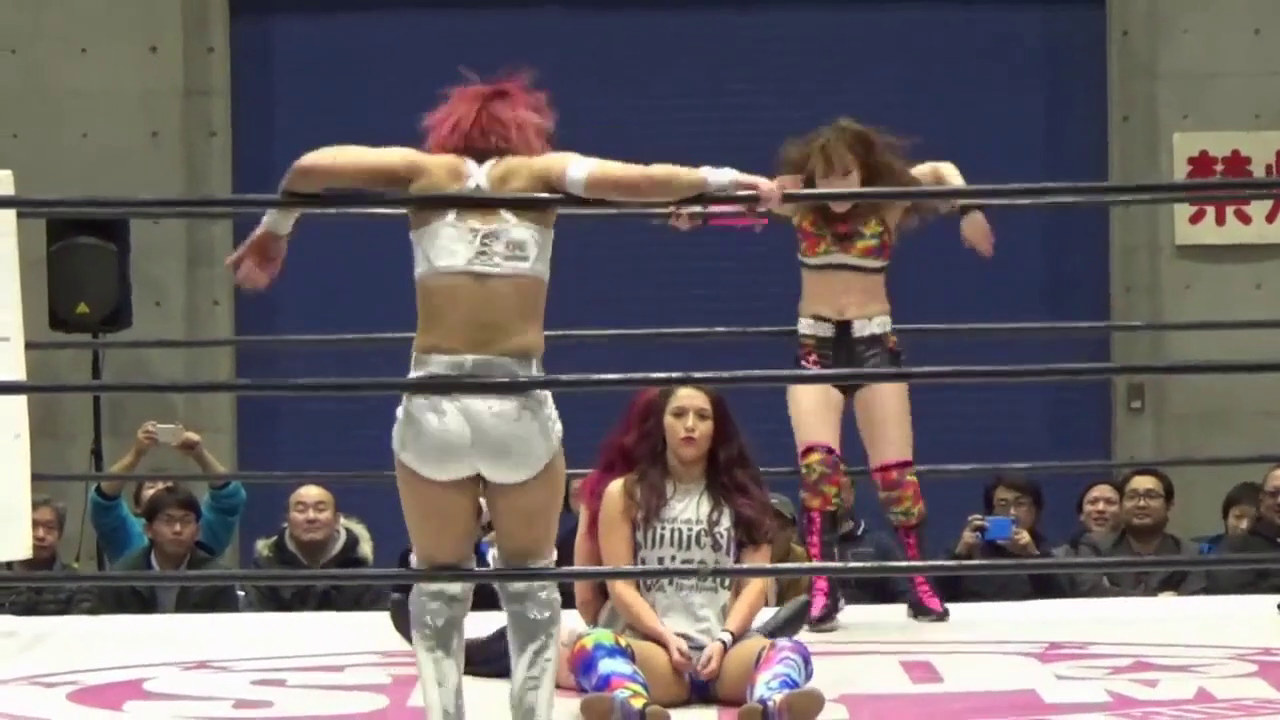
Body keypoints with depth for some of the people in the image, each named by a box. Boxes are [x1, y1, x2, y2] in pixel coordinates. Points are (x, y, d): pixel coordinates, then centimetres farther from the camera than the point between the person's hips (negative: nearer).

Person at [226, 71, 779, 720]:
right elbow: (627, 179, -8)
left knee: (439, 580, 19)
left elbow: (310, 167, 2)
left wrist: (272, 233, 18)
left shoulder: (427, 171, 9)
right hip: (521, 409, 0)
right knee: (529, 577, 21)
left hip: (433, 407, 0)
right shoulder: (539, 173, 8)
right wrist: (719, 180, 3)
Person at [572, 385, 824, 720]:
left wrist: (724, 640, -10)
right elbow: (620, 585, 5)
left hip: (724, 650, 2)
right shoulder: (625, 493, 14)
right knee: (592, 646, -36)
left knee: (790, 651, -33)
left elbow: (756, 580, 8)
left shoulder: (742, 495, 18)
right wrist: (667, 637, -12)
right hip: (653, 646, -1)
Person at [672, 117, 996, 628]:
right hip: (815, 345, 0)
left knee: (894, 471, -1)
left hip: (874, 342, 0)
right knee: (817, 462, -19)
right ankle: (821, 589, -17)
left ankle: (921, 585, 14)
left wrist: (967, 209, -12)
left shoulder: (887, 202, -4)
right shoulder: (801, 204, -3)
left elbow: (941, 171, 6)